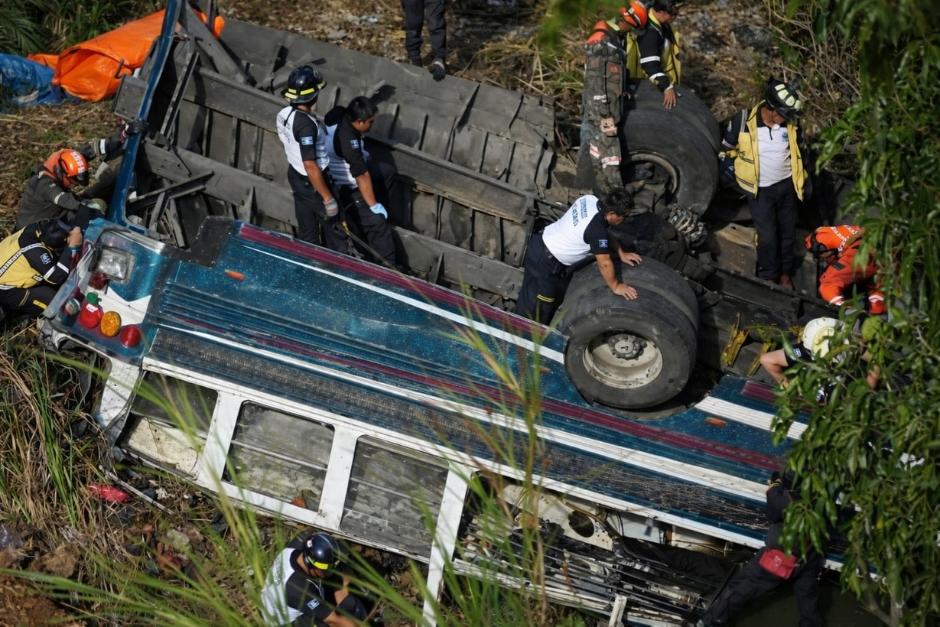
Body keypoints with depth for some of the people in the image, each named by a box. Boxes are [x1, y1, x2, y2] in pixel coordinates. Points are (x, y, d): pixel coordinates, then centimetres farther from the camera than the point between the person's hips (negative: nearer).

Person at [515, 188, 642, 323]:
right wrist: (615, 286, -9)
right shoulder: (597, 230, -31)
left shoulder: (590, 200, -5)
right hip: (544, 261, -10)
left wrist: (621, 253, 12)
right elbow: (604, 263, -23)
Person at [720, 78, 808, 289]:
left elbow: (799, 150, 8)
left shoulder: (791, 124, -11)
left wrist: (803, 178, 12)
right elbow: (727, 148, -3)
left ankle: (785, 273, 34)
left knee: (788, 232, 15)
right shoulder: (743, 121, -22)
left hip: (786, 185, 3)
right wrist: (730, 170, 0)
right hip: (760, 190, -3)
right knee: (767, 236, -1)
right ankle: (768, 277, 18)